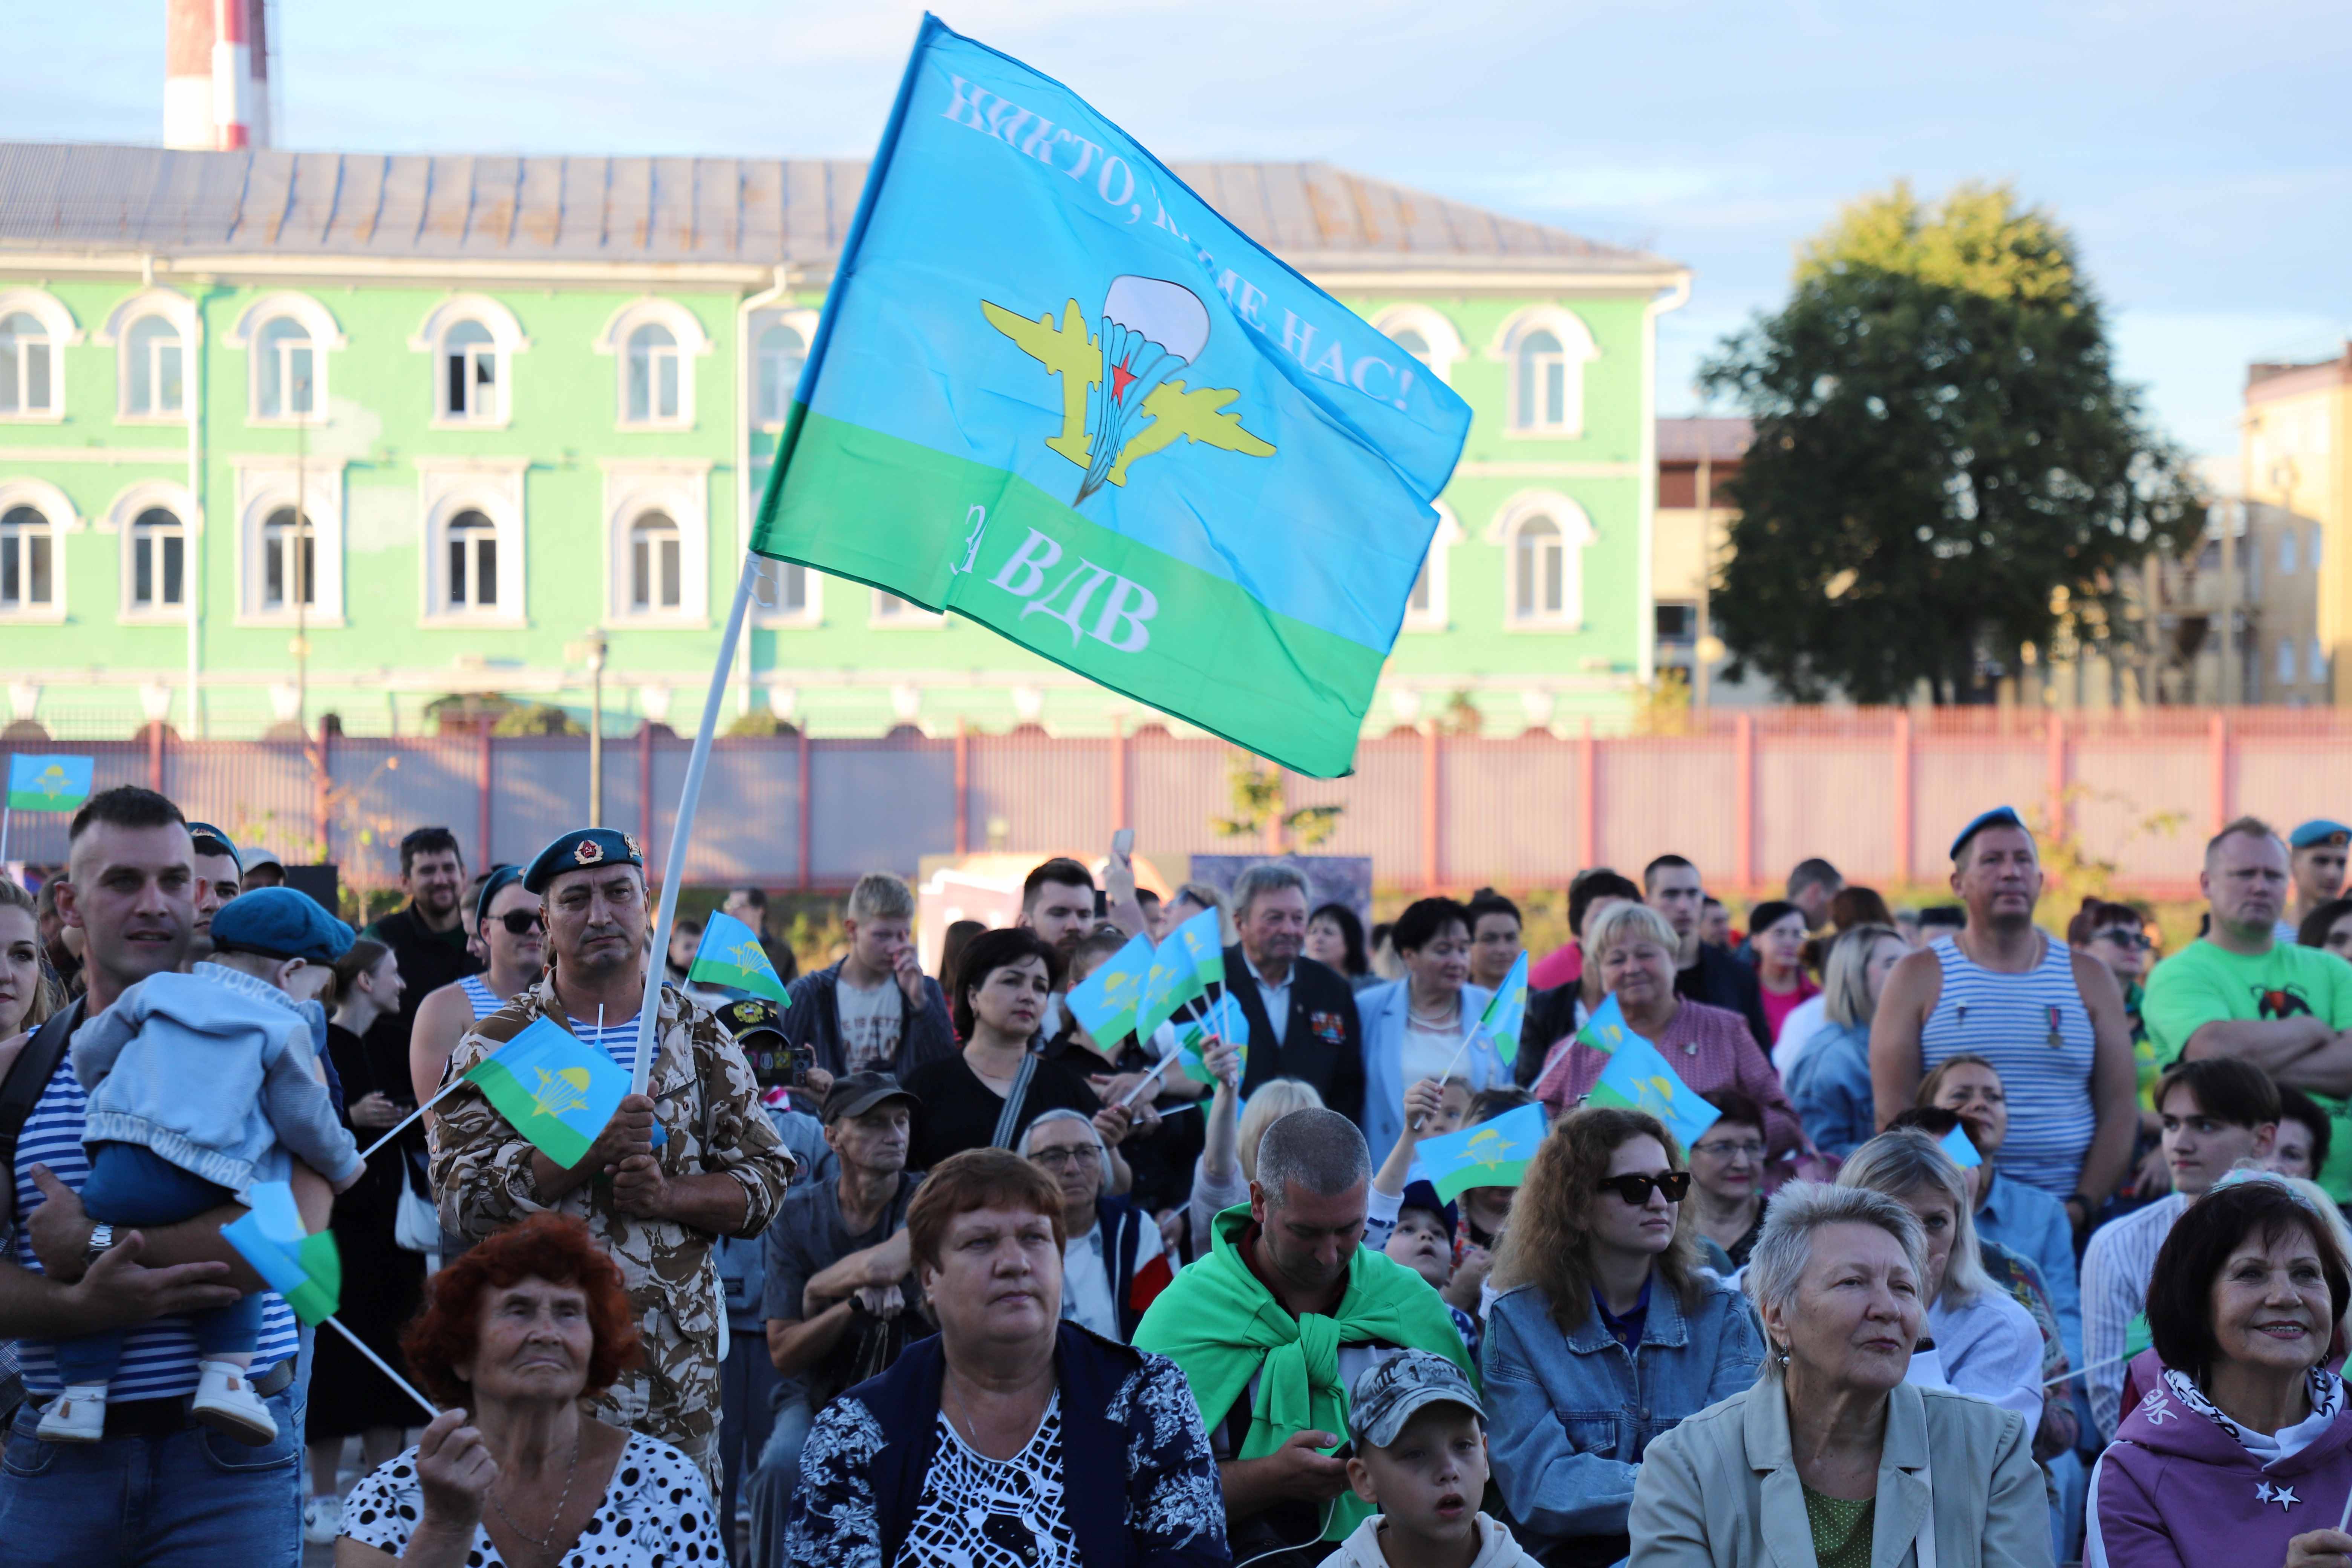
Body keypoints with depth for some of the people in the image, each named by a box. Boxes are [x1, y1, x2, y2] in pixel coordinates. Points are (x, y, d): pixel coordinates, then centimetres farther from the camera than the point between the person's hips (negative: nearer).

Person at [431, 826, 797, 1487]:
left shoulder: (703, 1040, 11)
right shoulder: (499, 1043, 4)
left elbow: (765, 1179, 9)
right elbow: (461, 1196, -6)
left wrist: (669, 1196, -10)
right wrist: (595, 1149, -17)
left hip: (678, 1361, 2)